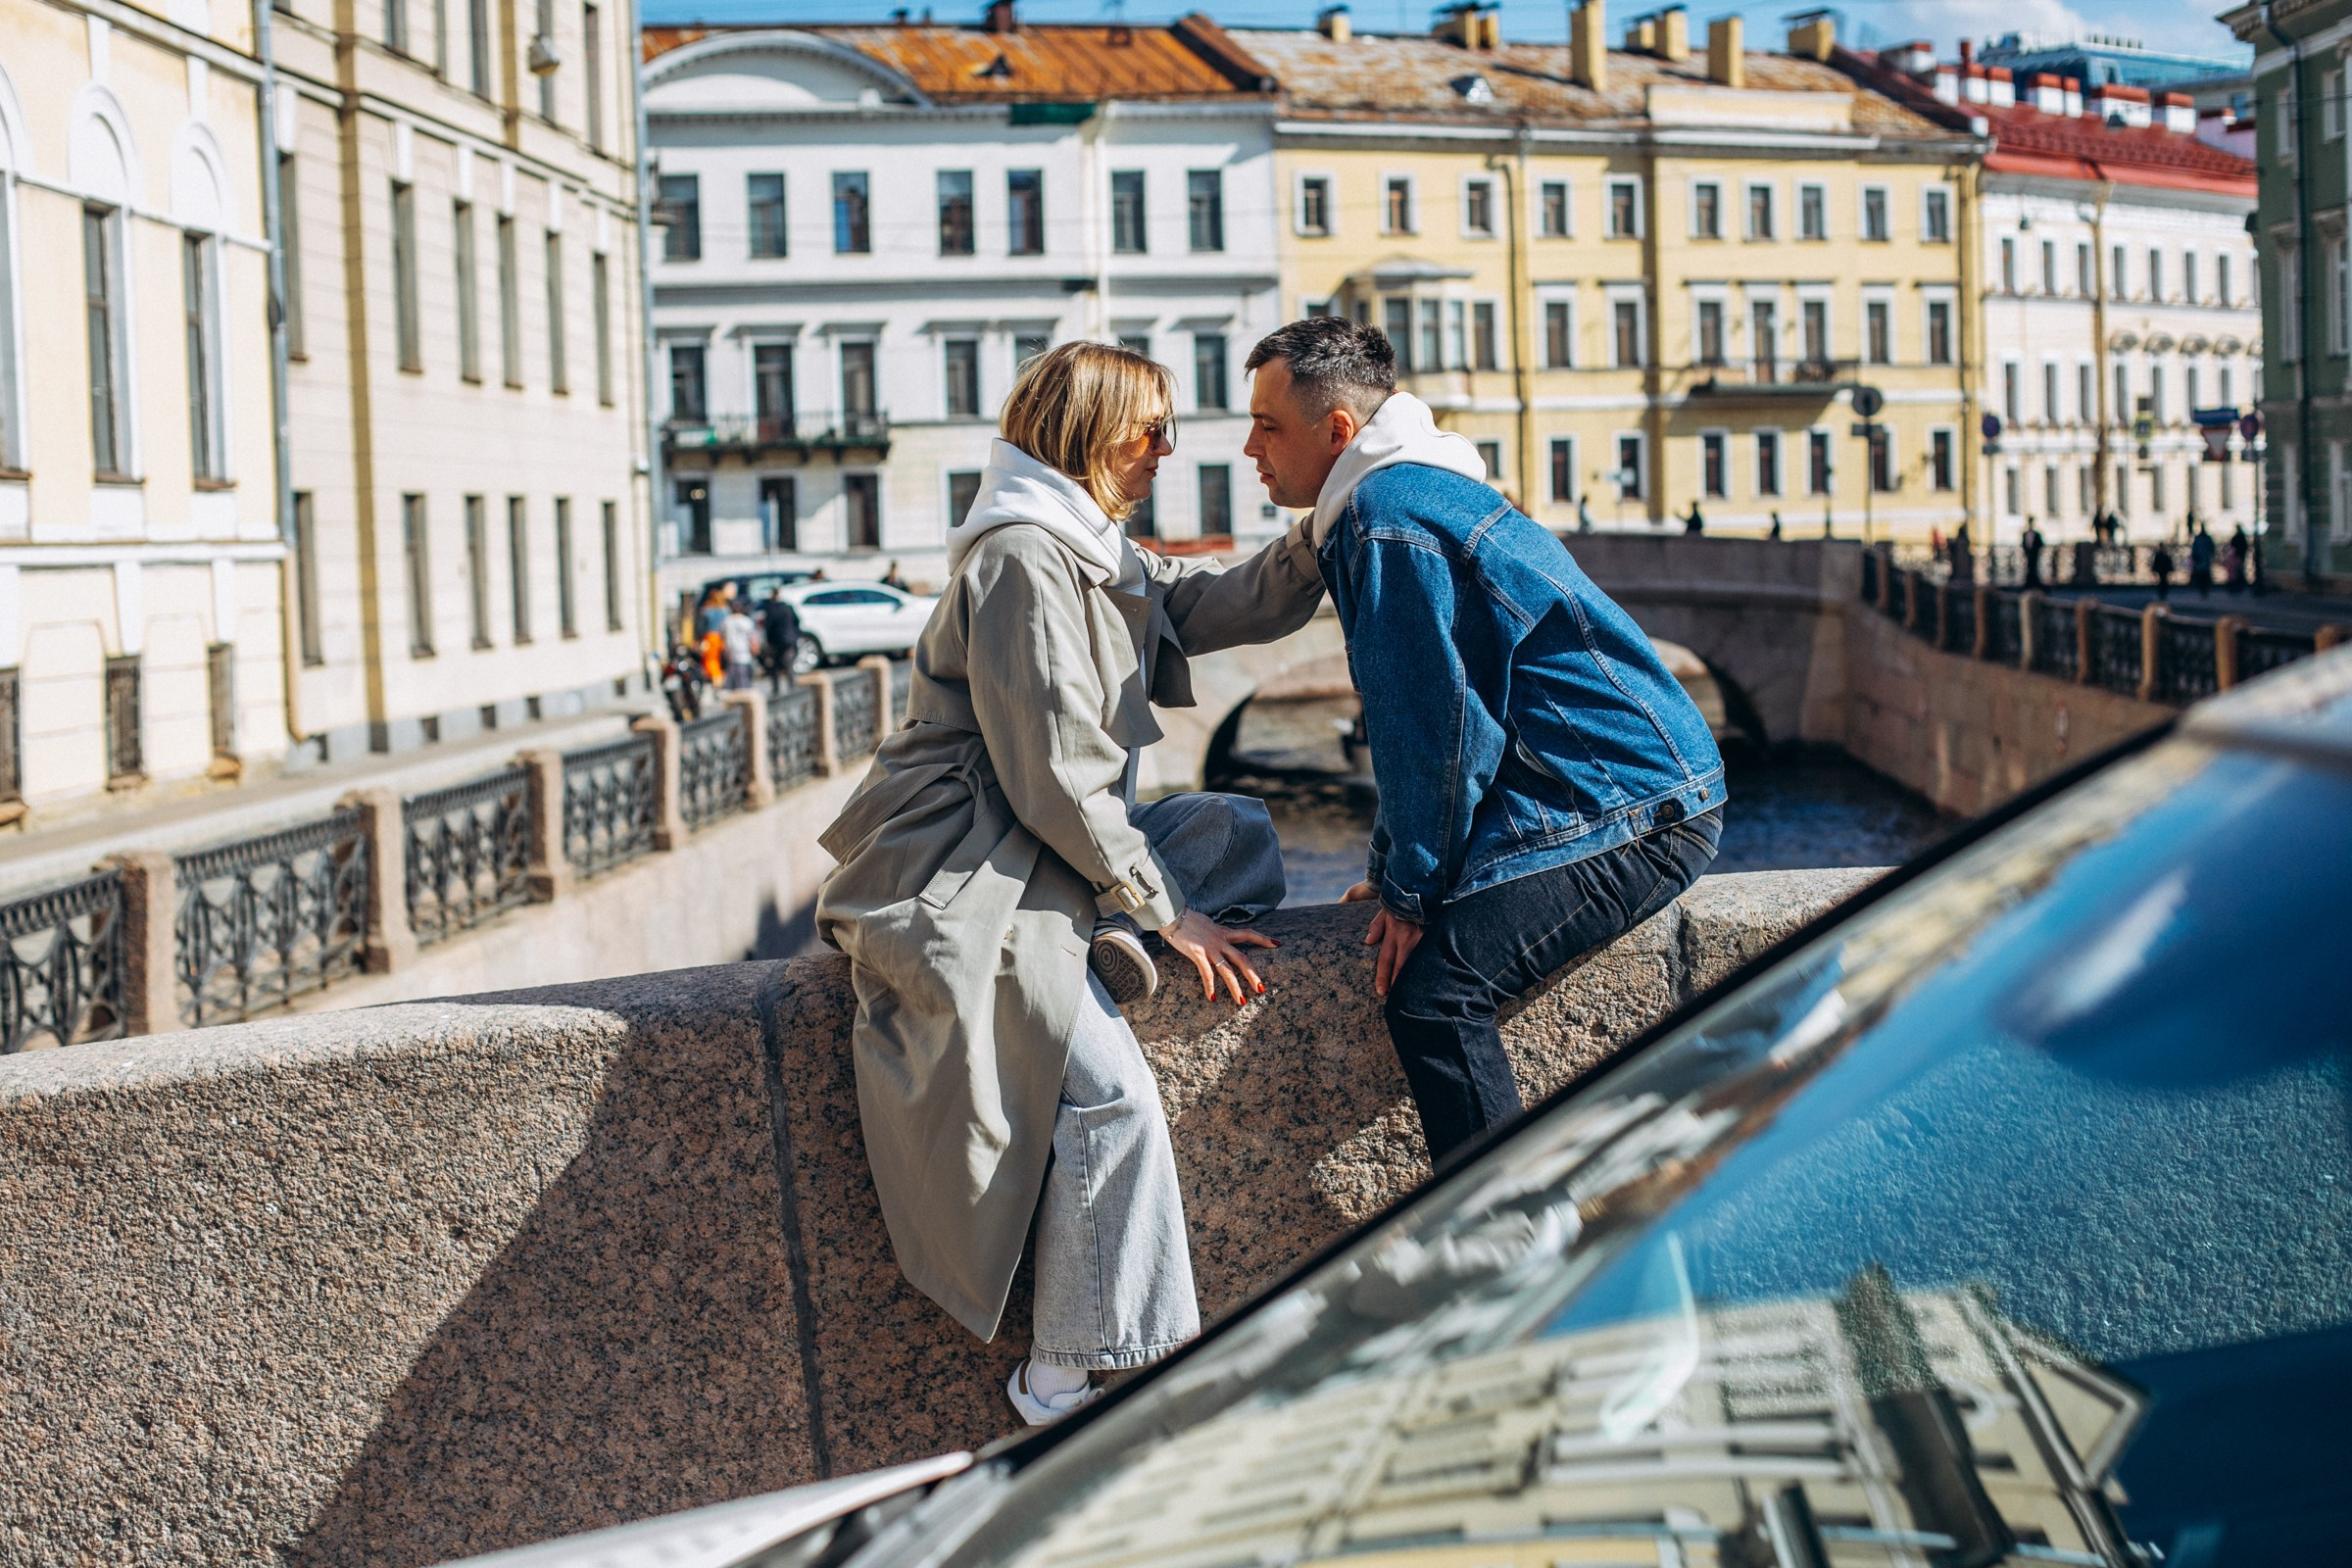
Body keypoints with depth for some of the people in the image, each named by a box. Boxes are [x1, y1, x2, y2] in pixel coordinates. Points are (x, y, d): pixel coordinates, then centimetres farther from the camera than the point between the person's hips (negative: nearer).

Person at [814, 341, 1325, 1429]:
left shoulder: (1101, 556, 16)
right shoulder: (1025, 559, -16)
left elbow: (1244, 604, 12)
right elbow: (1054, 774, -20)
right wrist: (1168, 910, -14)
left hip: (1038, 849, 10)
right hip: (959, 879, -10)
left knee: (1239, 832, 5)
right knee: (1111, 1093, -19)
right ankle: (1064, 1385, -9)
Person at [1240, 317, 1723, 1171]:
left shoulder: (1390, 523, -16)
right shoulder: (1412, 494, 18)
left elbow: (1433, 724, -17)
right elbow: (1416, 713, 23)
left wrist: (1412, 888, -7)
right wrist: (1392, 868, 21)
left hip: (1635, 811, -11)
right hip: (1639, 787, 11)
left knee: (1432, 991, -21)